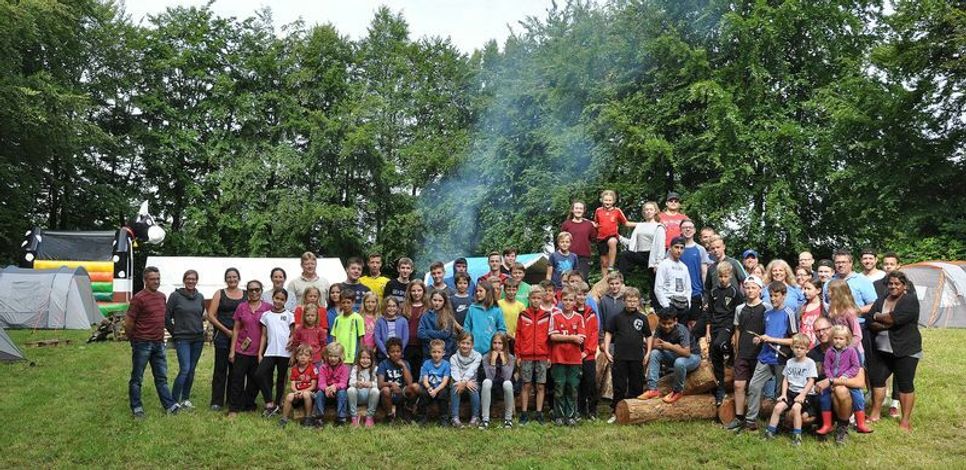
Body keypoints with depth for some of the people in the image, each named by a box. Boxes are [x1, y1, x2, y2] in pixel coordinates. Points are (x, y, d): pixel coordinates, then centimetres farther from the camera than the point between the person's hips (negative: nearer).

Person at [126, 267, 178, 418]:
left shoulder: (162, 296, 9)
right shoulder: (139, 298, -13)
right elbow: (128, 323, -10)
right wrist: (133, 339, 2)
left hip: (159, 343, 7)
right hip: (142, 344, -7)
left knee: (161, 377, 11)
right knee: (137, 378, 6)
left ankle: (169, 405, 16)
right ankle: (136, 408, 14)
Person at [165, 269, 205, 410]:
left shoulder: (200, 297, 8)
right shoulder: (175, 296, -6)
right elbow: (167, 317, -2)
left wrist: (199, 329, 11)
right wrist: (174, 333, 1)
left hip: (198, 339, 5)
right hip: (182, 339, -5)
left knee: (191, 370, 8)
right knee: (185, 369, -13)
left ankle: (185, 399, 19)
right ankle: (174, 400, -2)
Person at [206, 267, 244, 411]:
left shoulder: (246, 295, 9)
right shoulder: (220, 294, 4)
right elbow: (211, 316, -1)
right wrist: (226, 330, -8)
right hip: (222, 336, -2)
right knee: (220, 368, -1)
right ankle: (216, 402, 4)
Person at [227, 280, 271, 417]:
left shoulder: (268, 308, -2)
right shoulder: (241, 308, 4)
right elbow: (236, 329, 7)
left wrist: (262, 352, -3)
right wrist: (232, 350, 3)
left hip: (258, 352, -1)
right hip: (241, 350, 1)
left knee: (254, 380, 8)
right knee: (237, 379, 0)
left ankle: (248, 405, 24)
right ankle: (233, 408, 7)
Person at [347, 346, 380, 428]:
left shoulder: (375, 369, -2)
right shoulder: (355, 368, 1)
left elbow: (377, 383, -14)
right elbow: (351, 382, -13)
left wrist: (370, 384, -38)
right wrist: (357, 383, -38)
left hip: (369, 395, -1)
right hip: (358, 394, 1)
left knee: (375, 391, -32)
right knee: (350, 390, -29)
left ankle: (369, 417, -13)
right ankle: (354, 416, -13)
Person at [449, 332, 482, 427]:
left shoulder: (477, 356, 2)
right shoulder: (454, 358, 4)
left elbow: (471, 370, -14)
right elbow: (455, 372, -12)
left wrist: (464, 382, -31)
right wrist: (466, 382, -30)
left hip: (472, 381, -1)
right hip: (458, 382, 1)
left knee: (474, 389, -33)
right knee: (454, 388, -32)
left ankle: (475, 417, -23)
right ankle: (455, 418, -33)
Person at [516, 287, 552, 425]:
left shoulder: (547, 315, 5)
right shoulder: (523, 315, 4)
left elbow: (549, 336, 5)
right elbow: (518, 336, 4)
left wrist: (549, 356, 1)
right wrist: (518, 355, 0)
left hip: (542, 356, 1)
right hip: (526, 356, -1)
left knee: (541, 386, 4)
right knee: (526, 385, 3)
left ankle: (539, 413, 12)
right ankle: (524, 414, 10)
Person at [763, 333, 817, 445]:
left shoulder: (810, 363, -4)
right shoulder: (790, 362, 10)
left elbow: (811, 381, -8)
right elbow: (785, 380, 12)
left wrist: (802, 395, -16)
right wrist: (784, 394, -1)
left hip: (804, 393, -5)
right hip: (791, 391, 5)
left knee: (795, 407, -31)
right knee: (778, 407, -16)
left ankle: (797, 436, -21)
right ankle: (770, 432, -8)